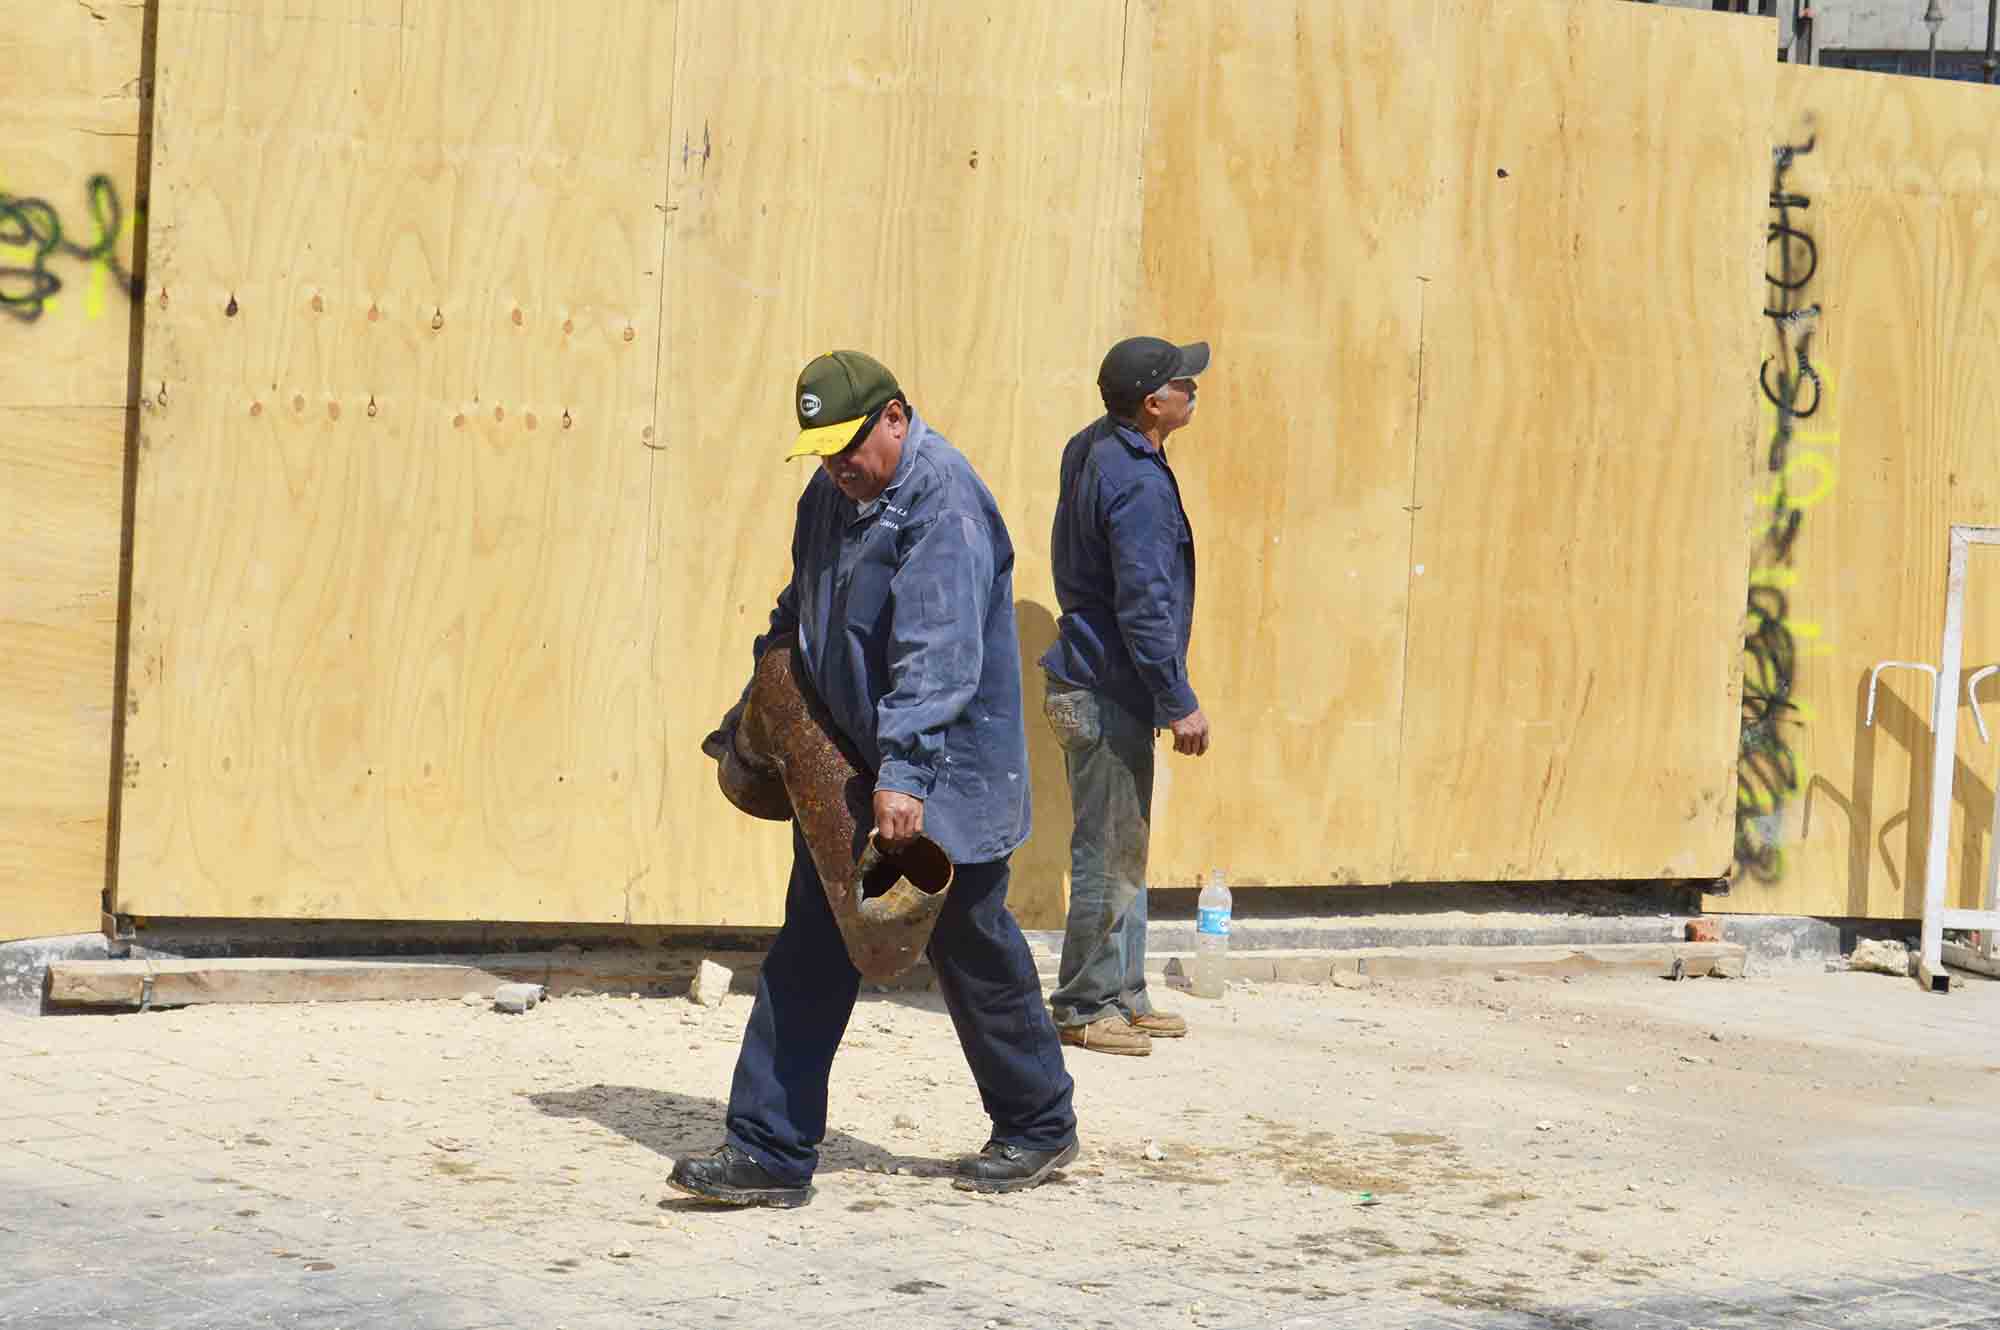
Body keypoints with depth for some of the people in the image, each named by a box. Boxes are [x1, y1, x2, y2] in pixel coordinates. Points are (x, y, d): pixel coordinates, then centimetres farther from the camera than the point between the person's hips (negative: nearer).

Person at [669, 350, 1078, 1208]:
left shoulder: (943, 502, -20)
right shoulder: (831, 492, 8)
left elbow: (938, 653, -29)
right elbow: (801, 609, 26)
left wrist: (906, 770, -36)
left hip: (940, 781, -8)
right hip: (842, 770, 8)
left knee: (973, 952, 7)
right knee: (807, 955, 2)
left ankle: (1038, 1128, 27)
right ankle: (769, 1153, 4)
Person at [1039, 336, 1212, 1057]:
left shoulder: (1091, 451, 8)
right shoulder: (1140, 484, -21)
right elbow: (1144, 607, -23)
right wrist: (1180, 703, -18)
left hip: (1088, 681, 10)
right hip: (1109, 697, -10)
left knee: (1122, 851, 17)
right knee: (1108, 857, -2)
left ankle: (1122, 994, 25)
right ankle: (1086, 1006, 4)